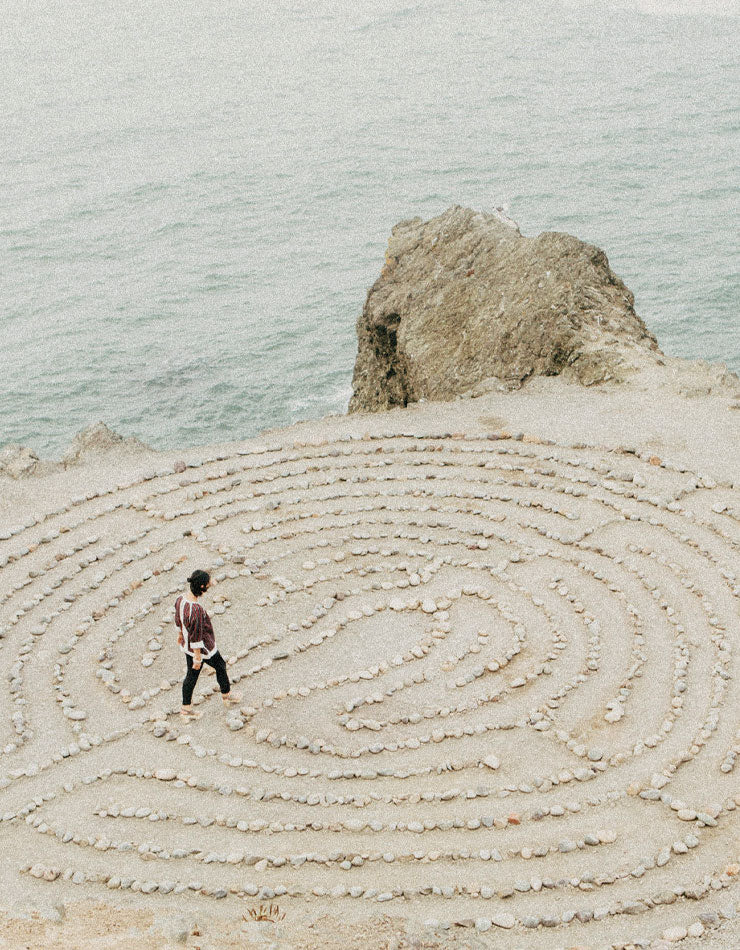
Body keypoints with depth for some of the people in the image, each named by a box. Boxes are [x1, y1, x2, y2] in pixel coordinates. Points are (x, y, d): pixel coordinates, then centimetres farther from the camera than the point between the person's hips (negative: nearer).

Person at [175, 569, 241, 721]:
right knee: (220, 667, 21)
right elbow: (196, 636, -29)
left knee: (191, 675, 21)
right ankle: (227, 696, 44)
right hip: (202, 648, -7)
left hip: (186, 645, 7)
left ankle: (186, 709, 32)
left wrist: (180, 634, 25)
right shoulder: (196, 609, -38)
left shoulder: (180, 599, -12)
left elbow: (177, 619, 7)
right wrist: (197, 657, -19)